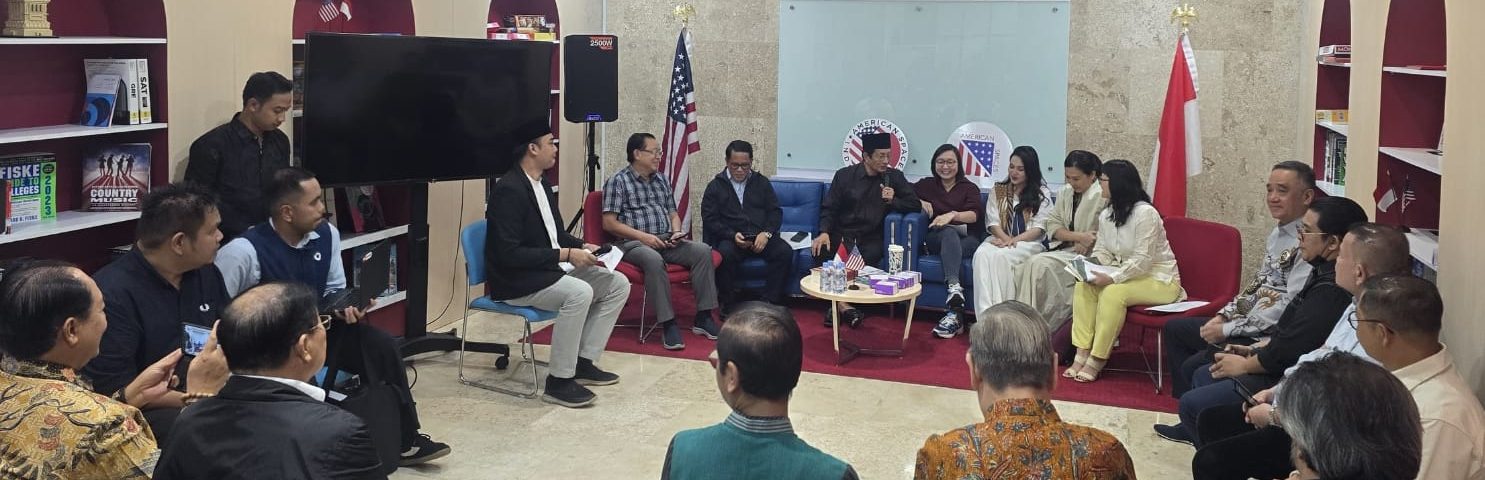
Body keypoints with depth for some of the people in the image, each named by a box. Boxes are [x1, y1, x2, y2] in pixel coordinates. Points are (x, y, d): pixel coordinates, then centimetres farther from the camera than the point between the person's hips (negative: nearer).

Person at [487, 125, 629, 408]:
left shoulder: (542, 183, 10)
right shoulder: (509, 190, -19)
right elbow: (509, 254, -25)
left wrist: (581, 247, 0)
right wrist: (565, 255, -24)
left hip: (546, 271, 10)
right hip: (515, 281, -10)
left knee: (618, 284, 2)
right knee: (579, 292, -33)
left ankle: (584, 362, 6)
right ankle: (559, 381, -21)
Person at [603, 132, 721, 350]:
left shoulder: (661, 180, 20)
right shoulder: (618, 182, 0)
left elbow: (673, 214, 24)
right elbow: (609, 223, -7)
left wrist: (676, 232, 1)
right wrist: (643, 236, -16)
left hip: (665, 241, 6)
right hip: (633, 243, -6)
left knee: (703, 250, -19)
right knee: (654, 260, -39)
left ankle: (703, 317, -17)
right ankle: (668, 324, -33)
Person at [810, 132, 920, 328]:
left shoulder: (894, 177, 9)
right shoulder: (844, 175, 6)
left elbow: (915, 205, 9)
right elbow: (829, 208, 5)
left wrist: (893, 201, -10)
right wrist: (824, 232, -14)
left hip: (869, 237, 0)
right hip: (841, 234, 0)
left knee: (871, 254, -33)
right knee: (821, 251, -31)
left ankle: (839, 305, -25)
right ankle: (843, 306, -29)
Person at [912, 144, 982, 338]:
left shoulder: (969, 188, 15)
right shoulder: (926, 185, 21)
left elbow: (973, 215, -3)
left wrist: (953, 215, -24)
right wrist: (919, 202, -1)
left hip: (966, 238, 0)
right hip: (937, 237, 0)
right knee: (949, 233, -36)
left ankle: (953, 313, -54)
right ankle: (955, 288, -60)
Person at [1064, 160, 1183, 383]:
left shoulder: (1145, 213, -20)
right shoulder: (1106, 215, 6)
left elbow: (1142, 261, -24)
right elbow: (1101, 251, 10)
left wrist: (1112, 278, -31)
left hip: (1158, 279, -8)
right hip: (1126, 275, 8)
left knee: (1113, 293, -32)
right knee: (1083, 286, -17)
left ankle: (1097, 361, -24)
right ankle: (1082, 355, -20)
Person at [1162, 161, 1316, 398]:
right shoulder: (1277, 235, 11)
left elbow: (1290, 308, -24)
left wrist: (1227, 330, -19)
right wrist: (1222, 316, 4)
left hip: (1270, 337, -11)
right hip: (1248, 322, 11)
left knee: (1194, 368, -23)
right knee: (1174, 329, 18)